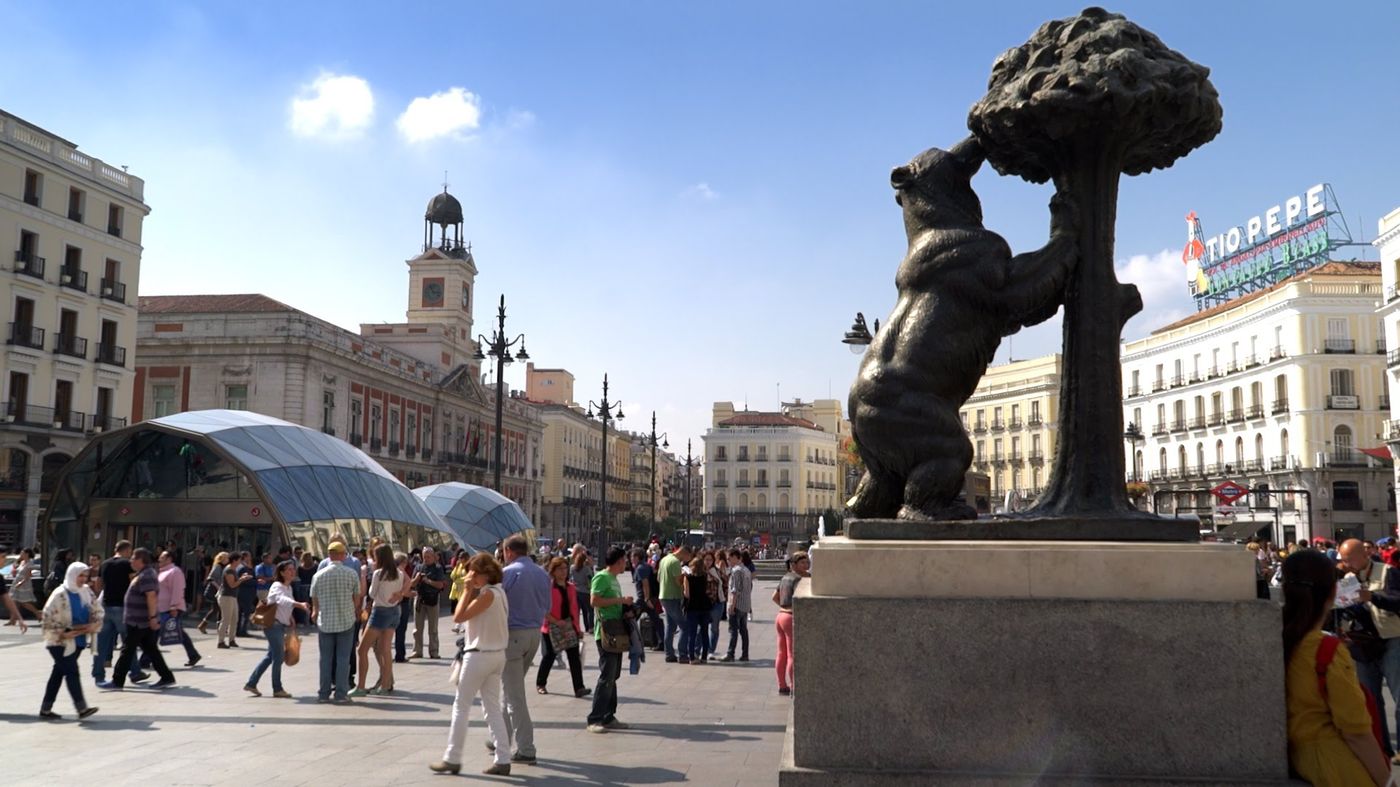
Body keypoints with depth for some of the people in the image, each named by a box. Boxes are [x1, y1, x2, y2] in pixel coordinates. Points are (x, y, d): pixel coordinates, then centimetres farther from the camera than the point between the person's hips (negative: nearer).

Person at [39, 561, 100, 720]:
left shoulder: (86, 592, 6)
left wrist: (94, 625, -9)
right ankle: (82, 708, -18)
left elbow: (97, 611, 10)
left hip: (78, 640, 7)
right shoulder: (60, 594, -15)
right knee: (72, 672, -13)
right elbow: (48, 616, -17)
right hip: (60, 641, -7)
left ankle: (46, 708, 23)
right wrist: (61, 634, -18)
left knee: (59, 672, 13)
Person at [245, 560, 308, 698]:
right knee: (278, 656, -4)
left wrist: (291, 621, 11)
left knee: (270, 656, 14)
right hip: (273, 624, -9)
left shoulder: (289, 587, 12)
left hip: (281, 625, 9)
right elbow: (283, 600, -39)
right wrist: (300, 604, -54)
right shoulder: (277, 586, -17)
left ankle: (251, 683, 22)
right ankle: (277, 689, 6)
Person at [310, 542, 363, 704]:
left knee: (325, 658, 10)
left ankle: (324, 693, 13)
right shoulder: (351, 573, -6)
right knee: (343, 658, 3)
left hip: (325, 622, 2)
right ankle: (341, 694, 3)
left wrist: (315, 612, 31)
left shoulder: (318, 575, -1)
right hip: (346, 621, -2)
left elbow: (314, 601, 9)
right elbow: (357, 599, 2)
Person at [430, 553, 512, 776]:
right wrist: (471, 591, 7)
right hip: (497, 655, 9)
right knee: (493, 707, 10)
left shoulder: (488, 594, -17)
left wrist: (467, 591, -12)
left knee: (461, 706, 2)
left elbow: (458, 617, -17)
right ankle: (502, 760, 8)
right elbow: (465, 616, 13)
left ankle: (452, 759, 9)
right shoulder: (498, 592, 11)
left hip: (479, 655, -9)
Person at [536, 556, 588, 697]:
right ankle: (540, 684, 27)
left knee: (574, 657, -4)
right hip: (551, 628, -5)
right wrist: (556, 621, -23)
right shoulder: (548, 587, -9)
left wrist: (577, 627, 13)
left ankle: (579, 688, -7)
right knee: (549, 656, 7)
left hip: (570, 627, 5)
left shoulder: (571, 587, 11)